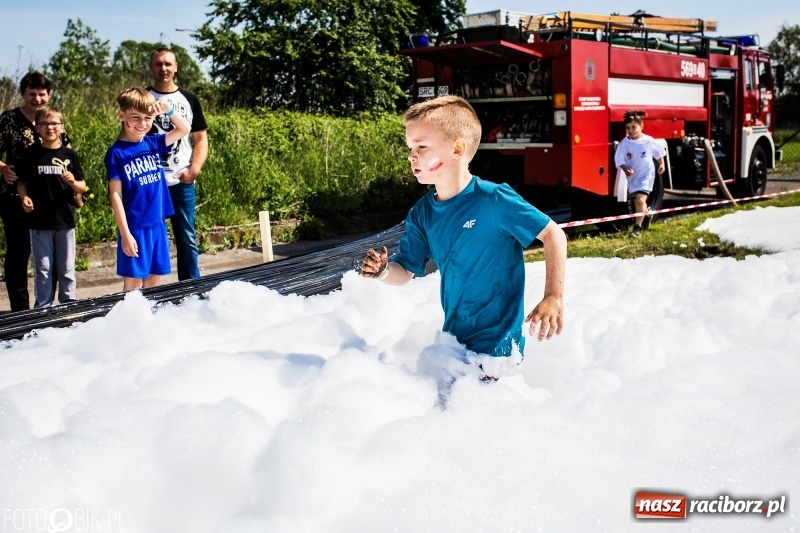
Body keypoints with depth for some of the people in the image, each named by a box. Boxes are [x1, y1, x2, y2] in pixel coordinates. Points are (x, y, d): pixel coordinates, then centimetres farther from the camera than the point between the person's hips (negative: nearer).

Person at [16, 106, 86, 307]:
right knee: (43, 269, 6)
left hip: (65, 220, 1)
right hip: (39, 221, -1)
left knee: (66, 269, 8)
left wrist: (73, 182, -15)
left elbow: (82, 187, 6)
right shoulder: (31, 154, 2)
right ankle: (43, 308, 15)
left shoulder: (69, 155, 4)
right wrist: (24, 197, -12)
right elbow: (22, 182, 7)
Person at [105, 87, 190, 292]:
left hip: (158, 224, 5)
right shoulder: (116, 153, -9)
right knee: (133, 284, 0)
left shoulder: (154, 143, 5)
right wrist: (125, 234, -15)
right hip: (135, 228, -5)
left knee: (154, 280, 12)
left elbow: (184, 129, 7)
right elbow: (115, 195, -11)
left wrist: (169, 111, -13)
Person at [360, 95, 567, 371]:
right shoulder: (422, 213, 0)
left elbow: (554, 235, -13)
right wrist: (383, 271, -17)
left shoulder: (494, 199, -17)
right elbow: (405, 272, 6)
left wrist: (553, 297, -20)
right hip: (452, 339, 6)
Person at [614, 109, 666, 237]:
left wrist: (661, 164, 10)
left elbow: (659, 152, 7)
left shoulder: (649, 141, -11)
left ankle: (637, 228, -17)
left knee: (640, 199, -19)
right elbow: (619, 159, -9)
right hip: (632, 176, 4)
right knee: (637, 201, 20)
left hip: (646, 175, -4)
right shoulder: (624, 143, -11)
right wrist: (625, 169, -24)